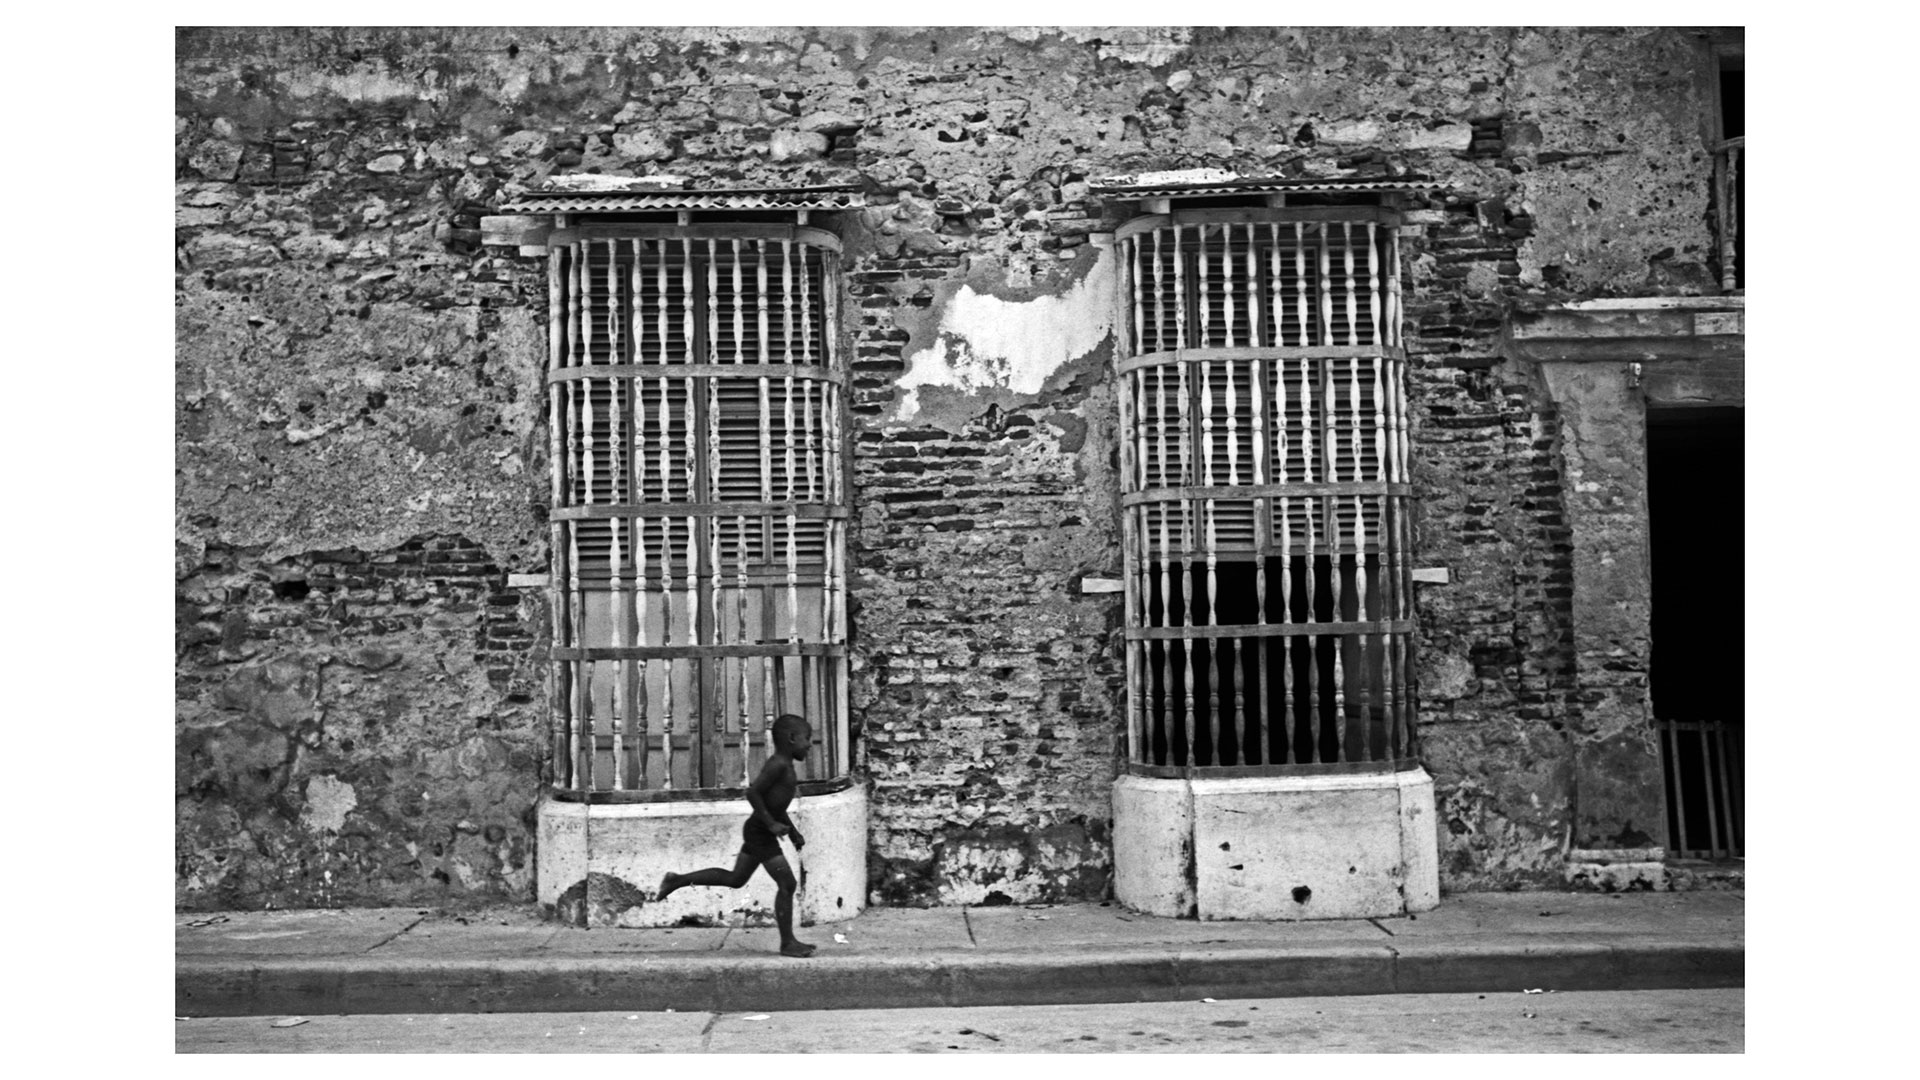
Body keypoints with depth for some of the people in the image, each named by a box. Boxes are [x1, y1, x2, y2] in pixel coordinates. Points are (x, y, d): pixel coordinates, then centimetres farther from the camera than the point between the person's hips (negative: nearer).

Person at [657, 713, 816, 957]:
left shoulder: (784, 765, 12)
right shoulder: (778, 764, -19)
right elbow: (752, 793, -26)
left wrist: (793, 832, 20)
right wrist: (771, 824, -23)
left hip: (758, 831, 10)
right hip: (759, 832, -10)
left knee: (735, 879, 19)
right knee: (787, 884, -7)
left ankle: (678, 880, 25)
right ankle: (788, 943, 1)